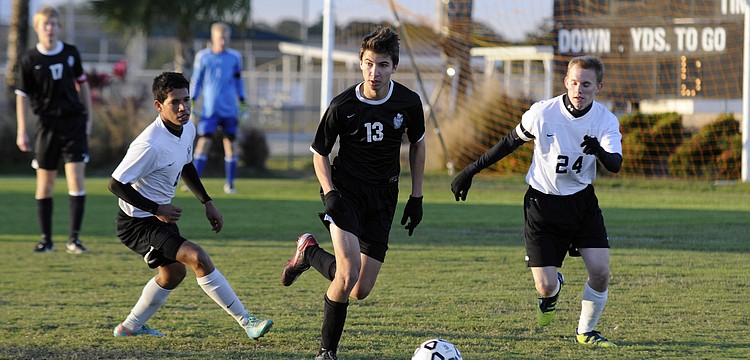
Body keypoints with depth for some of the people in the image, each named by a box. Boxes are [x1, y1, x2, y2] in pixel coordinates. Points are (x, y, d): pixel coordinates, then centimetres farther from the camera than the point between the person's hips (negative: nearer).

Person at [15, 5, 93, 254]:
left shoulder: (71, 53, 3)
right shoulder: (29, 60, -4)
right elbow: (22, 95, -1)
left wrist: (88, 117, 12)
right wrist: (22, 132, -4)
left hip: (74, 122, 1)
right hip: (47, 125, -1)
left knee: (76, 180, -8)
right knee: (45, 184, 3)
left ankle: (74, 239, -4)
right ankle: (46, 240, 12)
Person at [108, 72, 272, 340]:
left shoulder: (188, 129, -2)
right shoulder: (150, 144, -30)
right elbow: (116, 184, -26)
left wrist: (207, 203, 13)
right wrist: (156, 210, -24)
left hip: (160, 216, 10)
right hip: (138, 224, -10)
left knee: (173, 273, 26)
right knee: (198, 258, -22)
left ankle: (130, 327, 44)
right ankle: (247, 322, -18)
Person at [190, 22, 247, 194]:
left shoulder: (235, 57, 5)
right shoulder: (202, 57, 1)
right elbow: (196, 81, 6)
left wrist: (242, 102, 9)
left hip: (229, 109, 2)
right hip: (209, 108, -2)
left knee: (230, 143, 2)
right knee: (204, 141, -11)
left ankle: (230, 184, 11)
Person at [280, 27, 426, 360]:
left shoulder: (408, 102, -5)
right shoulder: (342, 106, -12)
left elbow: (417, 145, 13)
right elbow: (319, 153, 1)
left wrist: (416, 197, 10)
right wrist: (330, 193, -14)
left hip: (382, 197, 3)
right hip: (346, 191, -3)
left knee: (361, 291, 1)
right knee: (348, 276, -24)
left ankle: (310, 254, 31)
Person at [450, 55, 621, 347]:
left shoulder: (605, 120, -11)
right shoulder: (542, 113, -14)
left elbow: (615, 165, -25)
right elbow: (511, 142, 2)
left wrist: (599, 151, -49)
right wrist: (471, 171, 6)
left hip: (581, 201, 2)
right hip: (542, 202, -2)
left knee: (600, 271, -13)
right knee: (546, 286, -9)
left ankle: (585, 332, 15)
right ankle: (552, 291, 32)